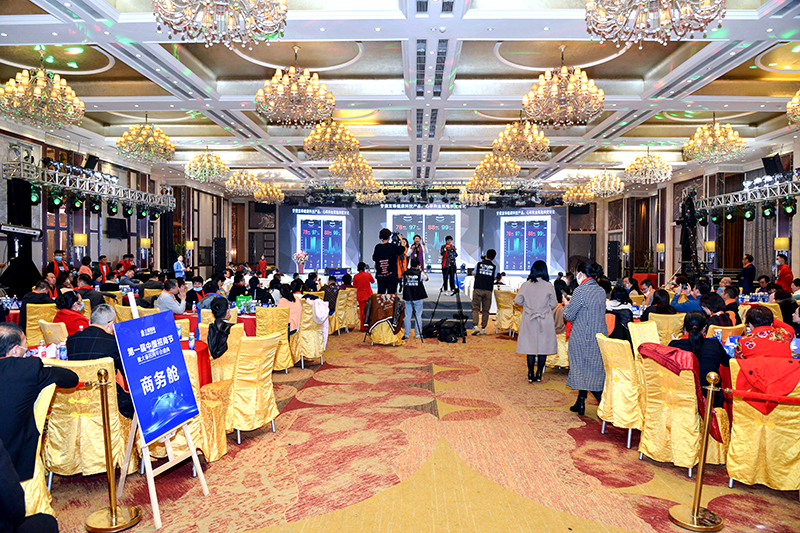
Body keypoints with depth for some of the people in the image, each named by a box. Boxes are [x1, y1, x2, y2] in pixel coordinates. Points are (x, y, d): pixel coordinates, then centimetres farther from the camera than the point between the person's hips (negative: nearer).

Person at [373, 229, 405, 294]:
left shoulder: (377, 247, 1)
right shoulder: (393, 246, -9)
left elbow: (374, 258, 11)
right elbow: (402, 249, 5)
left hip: (380, 275, 3)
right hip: (391, 275, -3)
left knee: (380, 293, 7)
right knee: (391, 294, 2)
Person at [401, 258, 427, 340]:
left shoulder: (405, 274, 1)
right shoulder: (420, 273, -6)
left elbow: (403, 285, 9)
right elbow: (423, 285, 4)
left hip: (407, 297, 2)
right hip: (418, 298, -2)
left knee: (407, 316, 6)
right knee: (418, 316, 5)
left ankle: (407, 334, 8)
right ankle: (418, 334, 9)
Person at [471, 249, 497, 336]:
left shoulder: (479, 264, 4)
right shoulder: (494, 267, 4)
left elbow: (474, 275, 17)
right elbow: (494, 278, 12)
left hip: (478, 289, 0)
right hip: (488, 290, 1)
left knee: (475, 308, 2)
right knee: (485, 310, 7)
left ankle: (475, 326, -13)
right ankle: (483, 329, 6)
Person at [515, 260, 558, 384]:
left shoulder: (525, 285, -6)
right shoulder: (549, 286, -8)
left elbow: (517, 301, -2)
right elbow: (554, 304, -5)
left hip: (529, 321, 1)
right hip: (545, 321, -1)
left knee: (530, 346, 8)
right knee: (543, 346, 9)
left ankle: (530, 374, 11)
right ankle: (539, 374, 12)